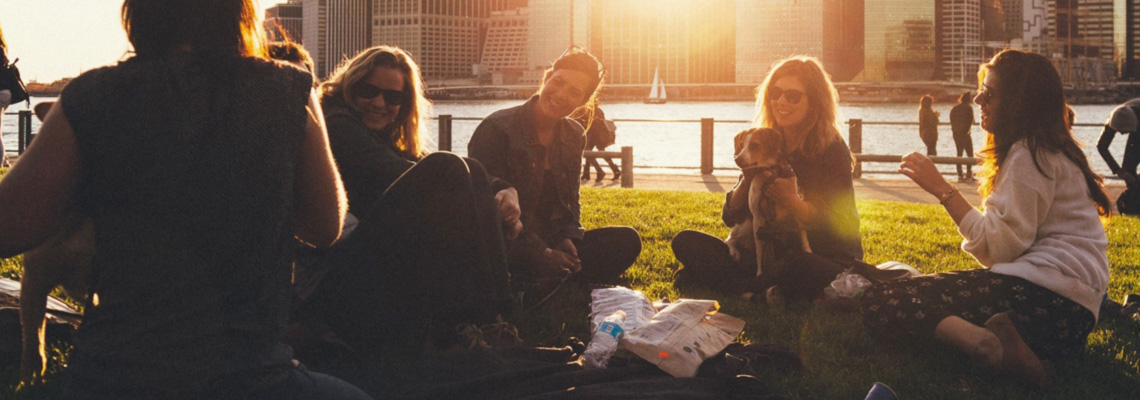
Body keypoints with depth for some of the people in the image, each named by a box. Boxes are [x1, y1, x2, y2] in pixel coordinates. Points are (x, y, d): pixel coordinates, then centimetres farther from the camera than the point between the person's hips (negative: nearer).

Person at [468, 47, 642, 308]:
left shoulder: (573, 136, 10)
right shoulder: (496, 129, -11)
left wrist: (567, 239, -8)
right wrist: (541, 254, -21)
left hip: (551, 244, 8)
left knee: (627, 241, -13)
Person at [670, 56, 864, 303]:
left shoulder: (831, 149, -7)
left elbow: (838, 226, -16)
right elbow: (731, 217, 4)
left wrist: (793, 202, -32)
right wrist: (749, 178, -15)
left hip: (826, 261, -6)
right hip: (773, 252, 6)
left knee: (795, 264, -41)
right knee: (686, 242, -7)